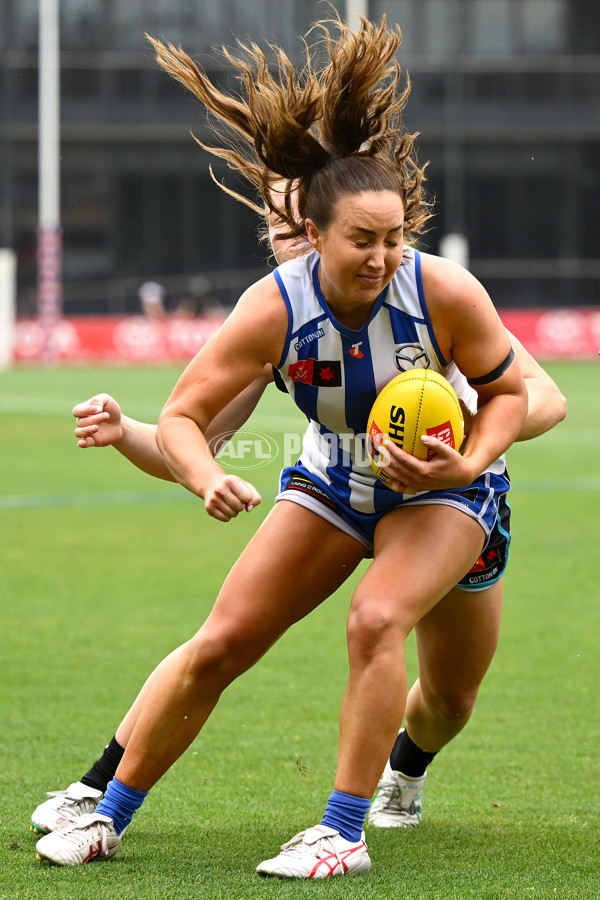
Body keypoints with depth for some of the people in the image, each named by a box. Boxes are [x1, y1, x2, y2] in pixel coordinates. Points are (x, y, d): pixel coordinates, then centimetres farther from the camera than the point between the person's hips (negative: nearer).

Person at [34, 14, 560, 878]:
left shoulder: (445, 292, -29)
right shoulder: (276, 306, -26)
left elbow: (510, 391, -12)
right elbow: (181, 415, -21)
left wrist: (465, 465, -29)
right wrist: (208, 477, -42)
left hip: (445, 483, -2)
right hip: (333, 478, 2)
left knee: (377, 620, -27)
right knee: (221, 644, -5)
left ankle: (344, 832, -13)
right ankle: (108, 815, 9)